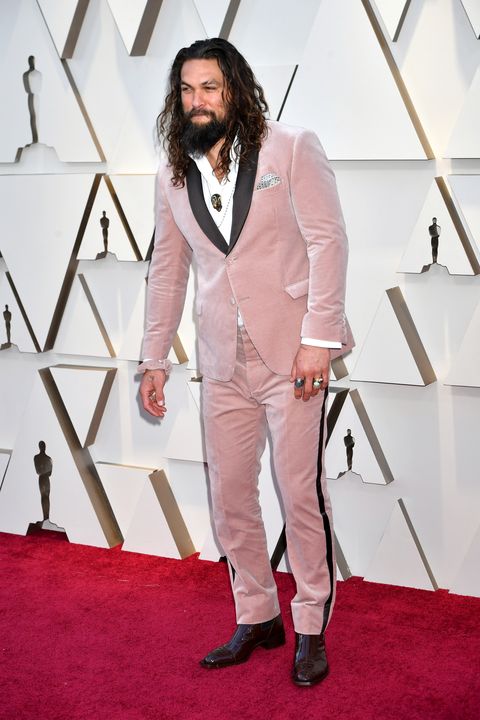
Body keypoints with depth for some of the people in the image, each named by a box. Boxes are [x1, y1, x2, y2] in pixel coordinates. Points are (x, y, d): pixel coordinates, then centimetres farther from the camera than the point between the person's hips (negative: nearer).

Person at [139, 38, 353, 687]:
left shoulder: (291, 149, -3)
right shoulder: (173, 176, 11)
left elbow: (328, 241, -8)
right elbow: (167, 270, 16)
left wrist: (317, 339, -15)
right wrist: (154, 358, 14)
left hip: (291, 354, -5)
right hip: (224, 363, 5)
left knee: (302, 494, -1)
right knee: (229, 497, 9)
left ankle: (311, 629, 16)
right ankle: (257, 619, 27)